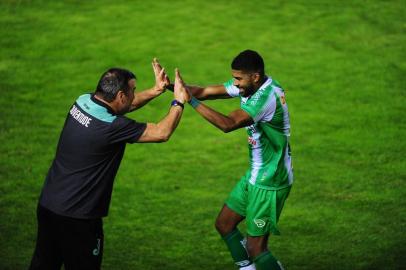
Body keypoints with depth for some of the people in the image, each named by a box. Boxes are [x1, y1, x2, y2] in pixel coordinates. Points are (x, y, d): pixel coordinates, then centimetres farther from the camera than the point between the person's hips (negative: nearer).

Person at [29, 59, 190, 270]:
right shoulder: (111, 126, -23)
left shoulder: (83, 102, -1)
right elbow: (162, 133, -15)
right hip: (77, 217, -8)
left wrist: (156, 90, 12)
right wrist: (179, 102, -1)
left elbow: (125, 105, 18)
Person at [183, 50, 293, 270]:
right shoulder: (249, 85, 0)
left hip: (270, 182, -9)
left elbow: (228, 124, -36)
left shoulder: (268, 96, -27)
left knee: (255, 248, -5)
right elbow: (205, 91, -2)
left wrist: (191, 100, -34)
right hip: (255, 176, 9)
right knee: (224, 224, 16)